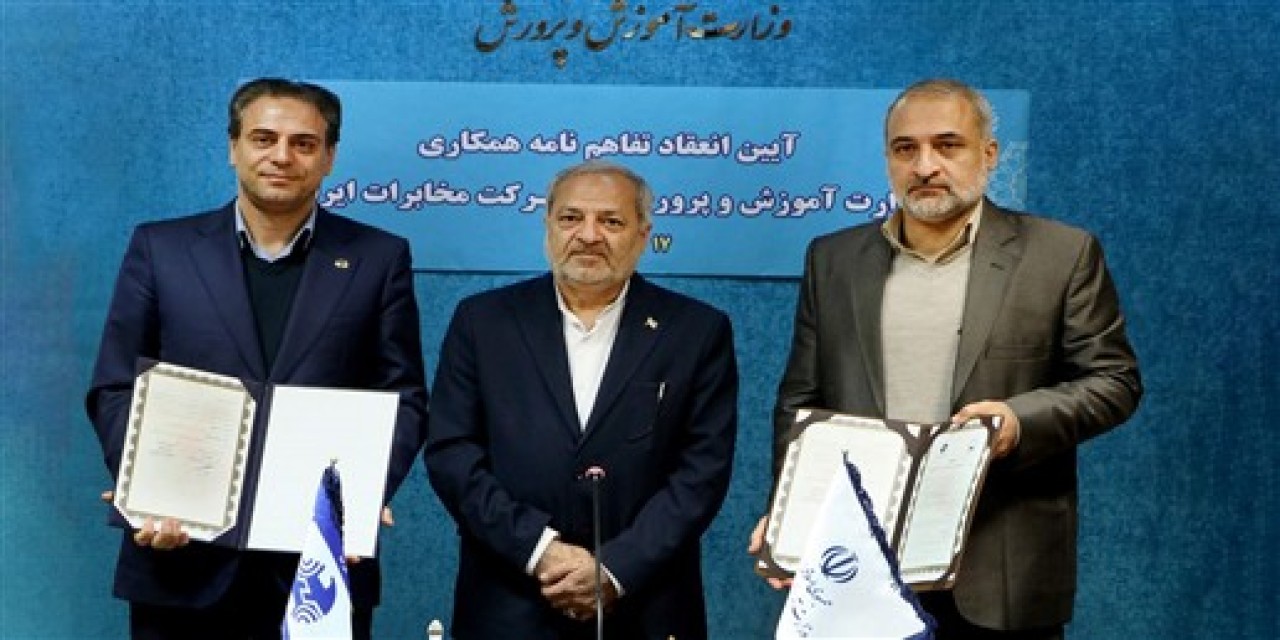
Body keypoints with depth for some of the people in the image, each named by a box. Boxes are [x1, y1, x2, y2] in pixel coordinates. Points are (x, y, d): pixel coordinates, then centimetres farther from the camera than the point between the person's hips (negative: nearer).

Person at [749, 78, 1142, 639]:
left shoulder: (1062, 254, 0)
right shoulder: (834, 259, 10)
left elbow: (1112, 380, 0)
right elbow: (800, 399, 11)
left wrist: (1022, 422, -17)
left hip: (1001, 572, -2)